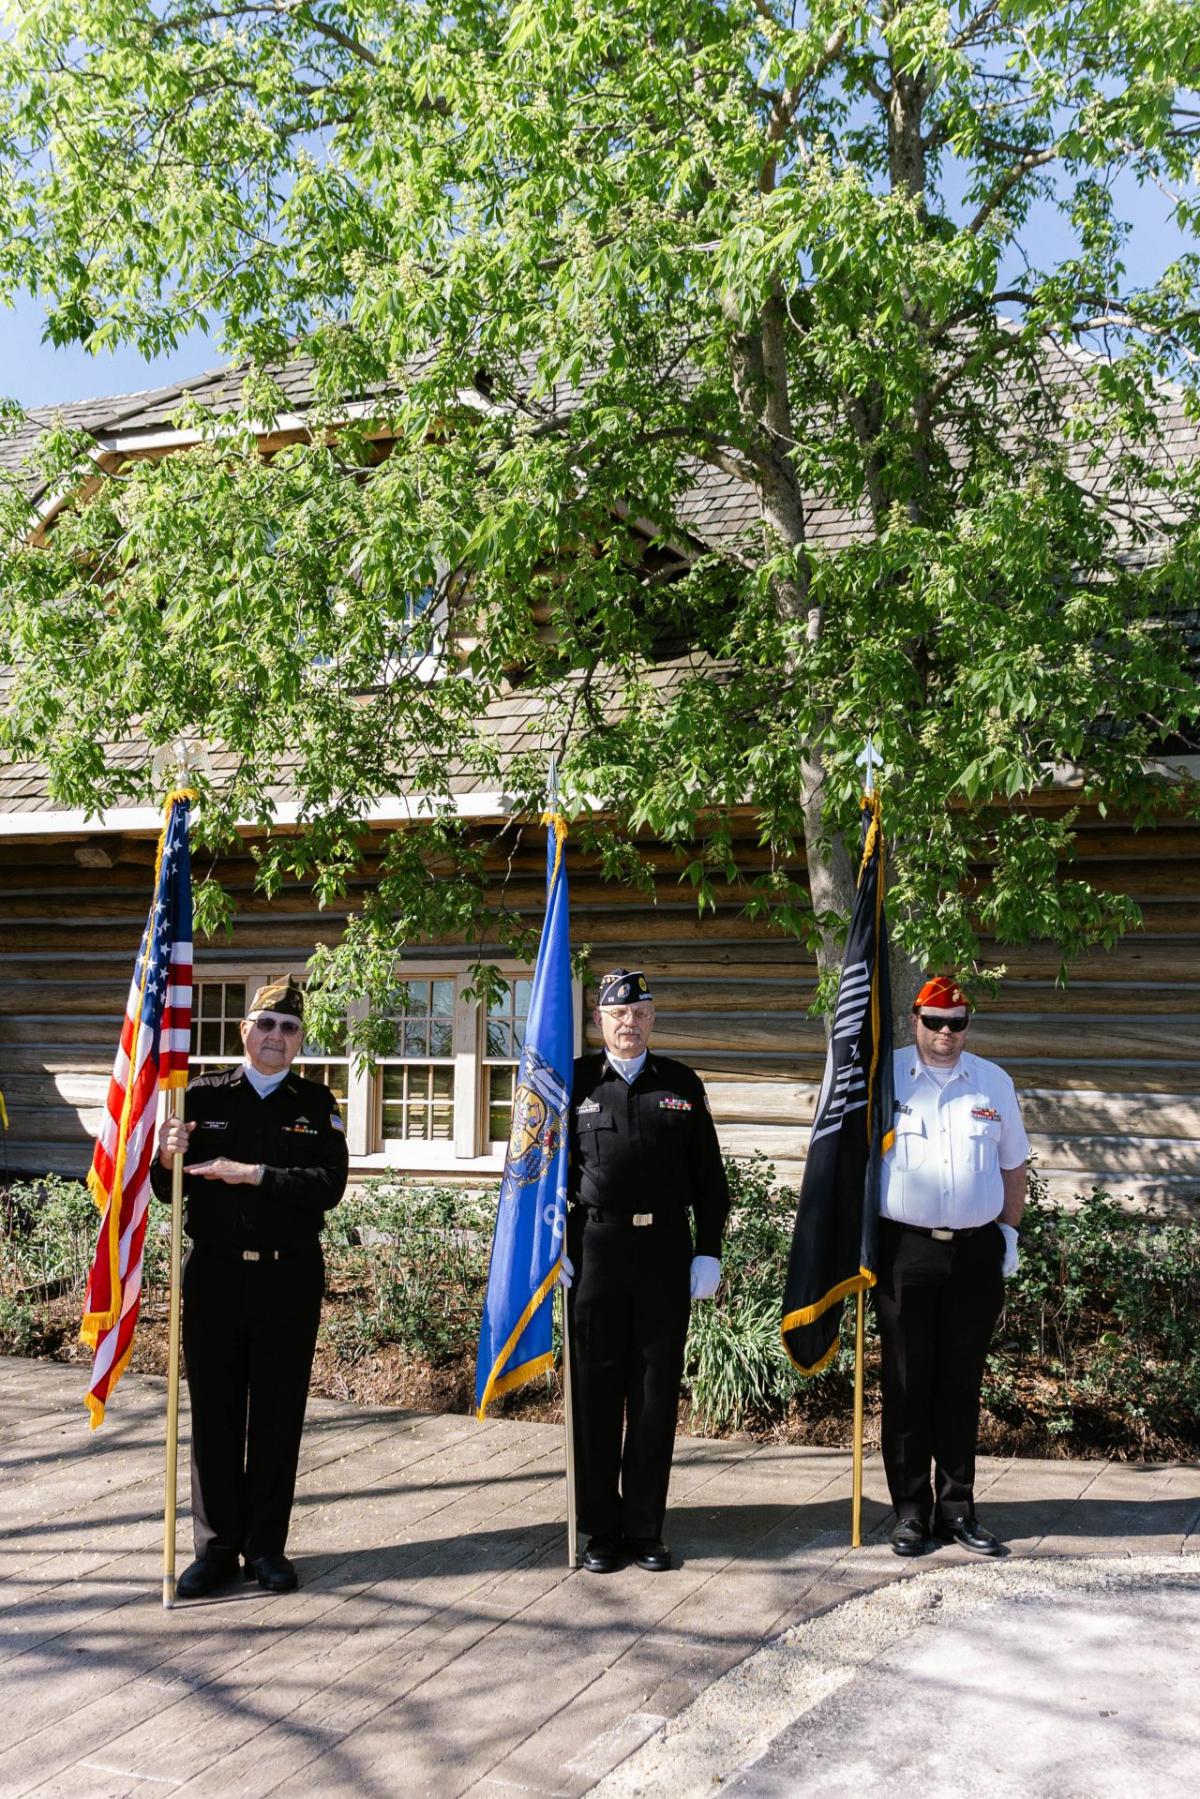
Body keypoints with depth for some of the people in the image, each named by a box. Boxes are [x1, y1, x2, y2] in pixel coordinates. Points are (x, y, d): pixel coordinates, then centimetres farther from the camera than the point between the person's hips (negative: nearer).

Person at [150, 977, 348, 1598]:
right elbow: (167, 1190, 6)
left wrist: (256, 1174, -19)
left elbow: (330, 1186, -9)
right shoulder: (203, 1096, 6)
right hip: (213, 1273, 0)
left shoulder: (316, 1104, 5)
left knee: (278, 1415, 6)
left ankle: (267, 1546, 18)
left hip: (289, 1277, 0)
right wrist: (167, 1159, -16)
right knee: (214, 1413, 5)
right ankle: (216, 1547, 18)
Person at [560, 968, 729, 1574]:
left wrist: (709, 1250, 3)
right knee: (596, 1393, 5)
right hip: (594, 1249, -1)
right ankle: (601, 1529, 16)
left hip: (665, 1251, 1)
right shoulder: (576, 1082, 4)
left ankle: (645, 1527, 17)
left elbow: (709, 1176, 9)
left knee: (657, 1393, 6)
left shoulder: (682, 1084, 8)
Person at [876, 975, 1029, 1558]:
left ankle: (956, 1507, 19)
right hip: (905, 1249, -2)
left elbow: (1013, 1164, 18)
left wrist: (1009, 1229, 11)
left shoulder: (994, 1082, 9)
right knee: (907, 1386, 2)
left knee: (962, 1385, 9)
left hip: (976, 1250, 2)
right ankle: (911, 1512, 12)